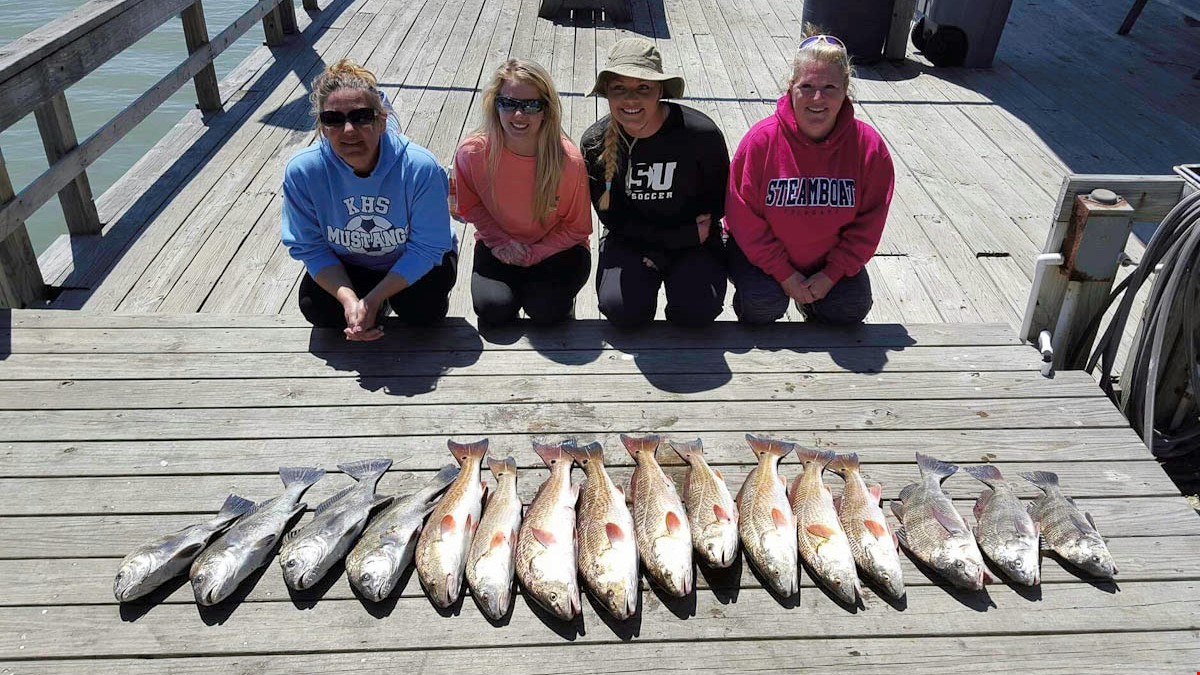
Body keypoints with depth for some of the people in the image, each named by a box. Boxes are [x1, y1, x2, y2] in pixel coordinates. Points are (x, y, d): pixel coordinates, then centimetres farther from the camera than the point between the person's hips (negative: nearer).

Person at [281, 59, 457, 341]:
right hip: (345, 267, 2)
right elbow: (310, 247, -14)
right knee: (315, 307, -20)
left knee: (423, 310, -25)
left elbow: (427, 248, -24)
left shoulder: (420, 167, -32)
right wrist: (348, 299, -30)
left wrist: (371, 300, -30)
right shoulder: (302, 170, -24)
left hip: (411, 265, -1)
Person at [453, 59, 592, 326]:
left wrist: (533, 254, -19)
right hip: (499, 246, 1)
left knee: (546, 310, -24)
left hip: (554, 248, -1)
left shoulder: (569, 160, -23)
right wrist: (501, 242, -13)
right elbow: (471, 206, 1)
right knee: (494, 309, -21)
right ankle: (514, 283, 14)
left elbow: (577, 228, -9)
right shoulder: (472, 152, -19)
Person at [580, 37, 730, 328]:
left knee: (697, 311, -23)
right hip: (629, 240, 1)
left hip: (693, 240, -1)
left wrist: (659, 251, -12)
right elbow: (612, 216, -7)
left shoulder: (702, 134, -18)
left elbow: (716, 204, -5)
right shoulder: (595, 142, -12)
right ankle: (648, 278, 12)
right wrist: (682, 235, -15)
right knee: (622, 309, -23)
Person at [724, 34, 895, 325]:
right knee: (763, 304, -25)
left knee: (851, 309, -11)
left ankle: (811, 303, 22)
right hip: (763, 254, -2)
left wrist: (832, 273, -13)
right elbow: (745, 219, -16)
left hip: (830, 256, 3)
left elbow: (868, 223, -7)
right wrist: (783, 273, -17)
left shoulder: (869, 146, -15)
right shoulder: (762, 140, -21)